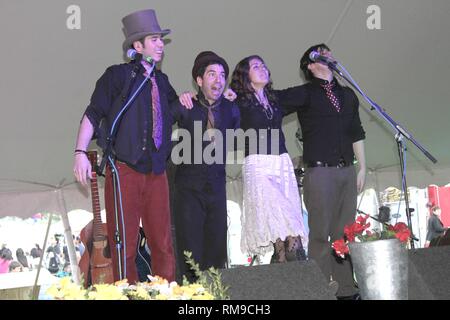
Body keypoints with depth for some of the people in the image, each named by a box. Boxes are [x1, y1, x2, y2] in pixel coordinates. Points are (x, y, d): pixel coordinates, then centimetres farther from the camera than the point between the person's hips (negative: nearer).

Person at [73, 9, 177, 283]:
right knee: (124, 245, 0)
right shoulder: (118, 75, -2)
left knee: (163, 243, 7)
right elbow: (93, 114, -5)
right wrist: (81, 153, -15)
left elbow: (174, 106, 35)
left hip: (156, 173, 5)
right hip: (124, 171, -5)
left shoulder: (161, 81, 15)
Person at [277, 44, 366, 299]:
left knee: (345, 234, 8)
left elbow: (356, 133, 20)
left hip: (347, 171, 5)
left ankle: (347, 290, 13)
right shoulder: (304, 94, 1)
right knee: (321, 234, -5)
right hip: (319, 171, -5)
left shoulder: (347, 94, 18)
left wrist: (362, 168, 16)